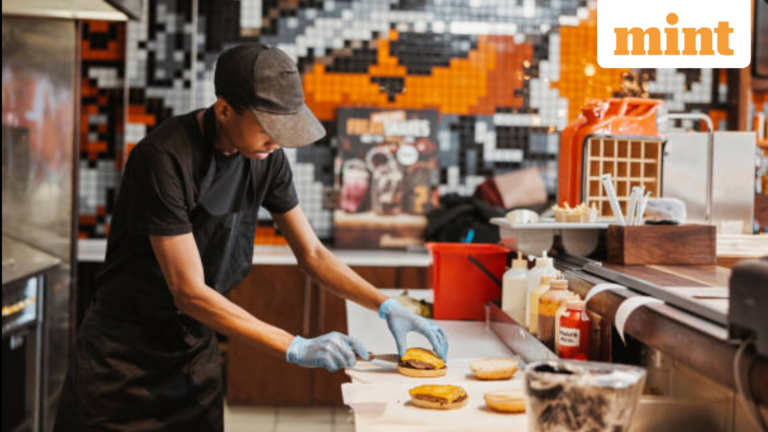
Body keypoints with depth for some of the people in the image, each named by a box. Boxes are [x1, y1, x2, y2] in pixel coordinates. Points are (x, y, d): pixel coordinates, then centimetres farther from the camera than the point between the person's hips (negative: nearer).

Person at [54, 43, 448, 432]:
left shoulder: (266, 158, -4)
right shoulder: (164, 158, -25)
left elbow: (312, 254, 5)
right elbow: (189, 292, -25)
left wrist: (386, 306, -9)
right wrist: (296, 347, -28)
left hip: (195, 347, 6)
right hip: (124, 353, -5)